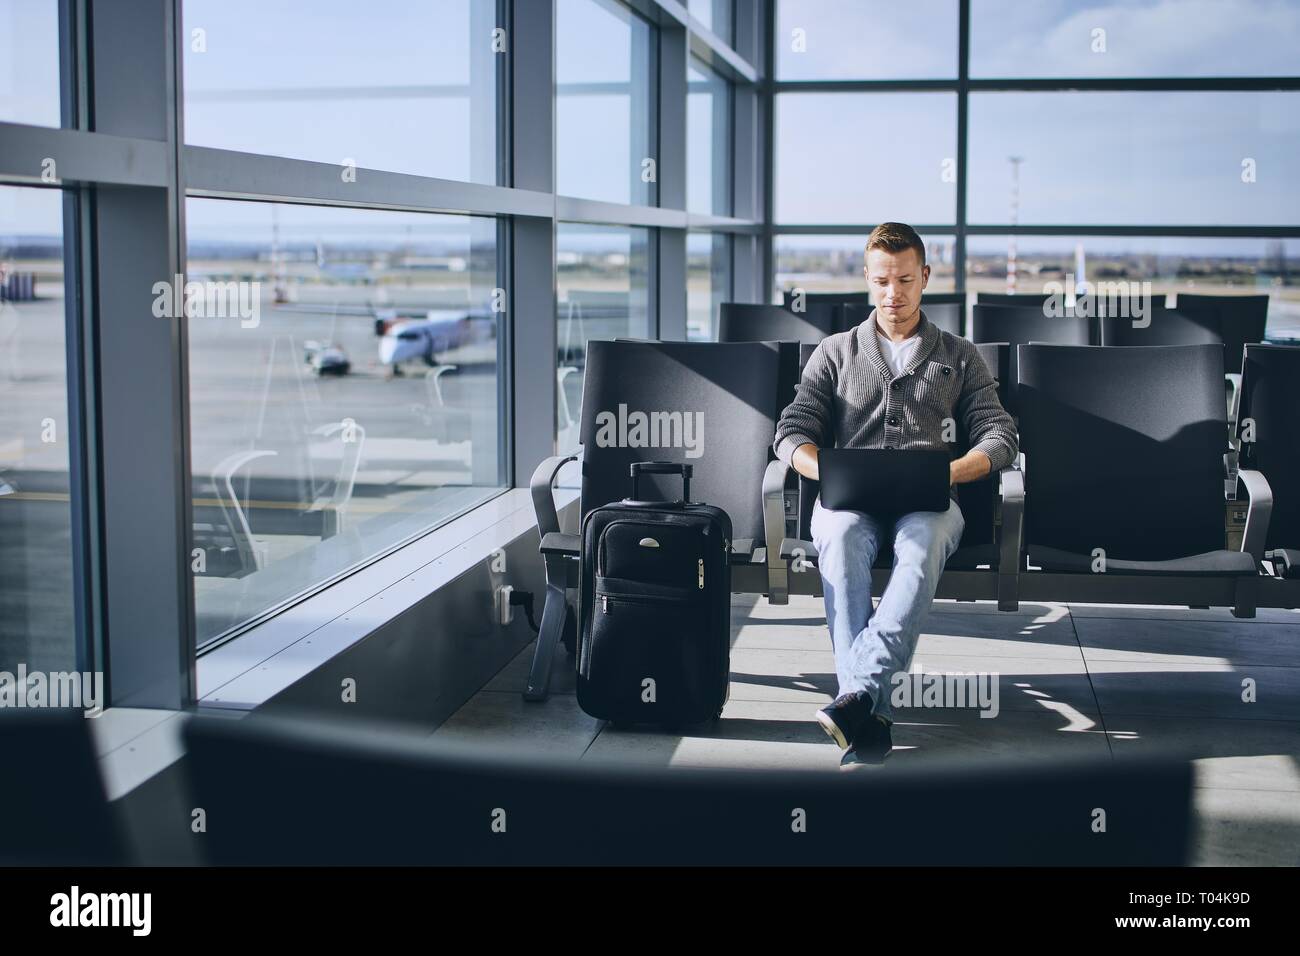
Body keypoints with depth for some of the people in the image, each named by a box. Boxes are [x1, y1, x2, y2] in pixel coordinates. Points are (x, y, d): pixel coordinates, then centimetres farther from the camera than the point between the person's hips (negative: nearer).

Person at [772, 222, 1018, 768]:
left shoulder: (959, 358, 23)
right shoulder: (835, 353, 24)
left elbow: (1000, 436, 11)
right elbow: (791, 434, 13)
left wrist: (952, 471, -11)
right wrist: (828, 472, -11)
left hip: (927, 500, 0)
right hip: (849, 498, 0)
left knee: (923, 543, -39)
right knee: (842, 539, -39)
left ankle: (857, 693, -52)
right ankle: (871, 717, -46)